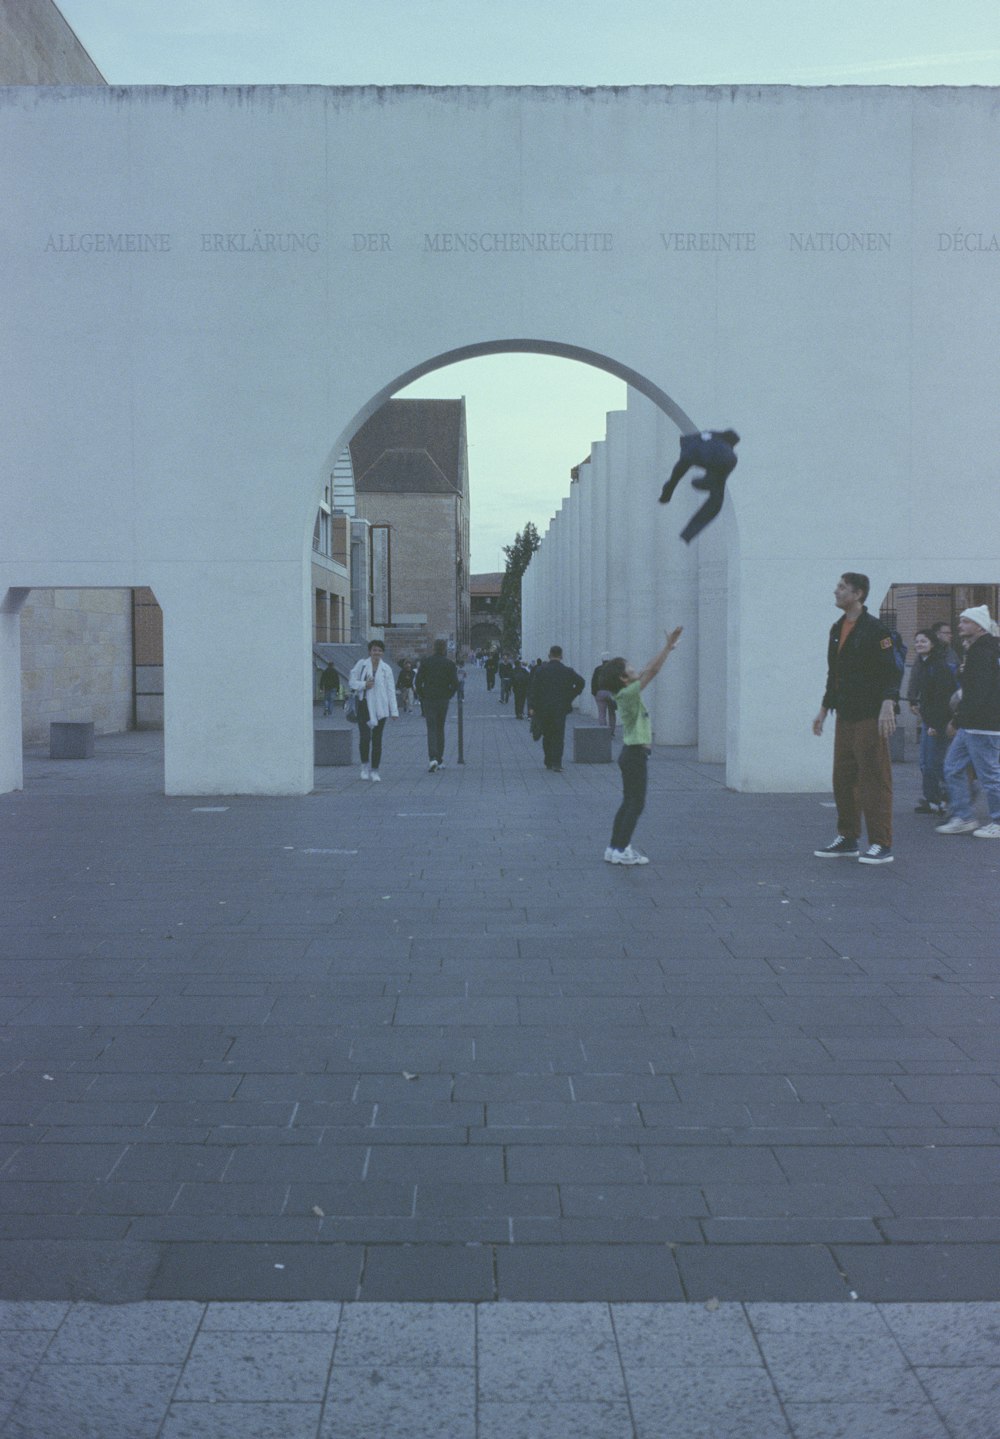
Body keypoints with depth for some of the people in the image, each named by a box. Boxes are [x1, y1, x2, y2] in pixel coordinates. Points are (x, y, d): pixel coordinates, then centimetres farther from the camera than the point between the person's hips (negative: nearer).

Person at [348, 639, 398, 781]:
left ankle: (374, 770, 12)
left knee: (377, 739, 4)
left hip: (380, 707, 1)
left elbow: (391, 690, 2)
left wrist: (394, 711, -2)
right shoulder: (361, 664, 1)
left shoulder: (386, 668, 3)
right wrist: (364, 684, -15)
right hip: (364, 705, -1)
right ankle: (365, 765, 11)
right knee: (364, 737, -10)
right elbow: (352, 681, 5)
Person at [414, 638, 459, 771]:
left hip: (428, 700, -1)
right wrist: (448, 695, 9)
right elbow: (455, 684, -7)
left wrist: (421, 696, 7)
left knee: (431, 729, -3)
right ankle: (440, 760, 18)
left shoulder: (425, 662, -2)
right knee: (440, 729, 15)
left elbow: (418, 681, -6)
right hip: (443, 700, 1)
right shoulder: (450, 664, -2)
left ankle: (433, 758, -23)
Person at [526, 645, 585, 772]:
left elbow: (533, 689, -6)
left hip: (543, 709, 1)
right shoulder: (567, 671, 0)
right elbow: (581, 682, -2)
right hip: (560, 709, -1)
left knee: (547, 736, 14)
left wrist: (531, 707, -6)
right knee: (558, 737, 1)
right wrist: (571, 696, 8)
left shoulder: (541, 670, -1)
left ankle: (548, 762, 17)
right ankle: (556, 763, -9)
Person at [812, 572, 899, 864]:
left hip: (870, 717, -8)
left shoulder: (874, 629, -9)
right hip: (845, 716, 8)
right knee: (843, 779, 11)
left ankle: (881, 845, -2)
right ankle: (847, 840, 20)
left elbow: (891, 671, -14)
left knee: (874, 780, -6)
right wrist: (824, 709, 23)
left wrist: (887, 705, -26)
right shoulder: (837, 629, 15)